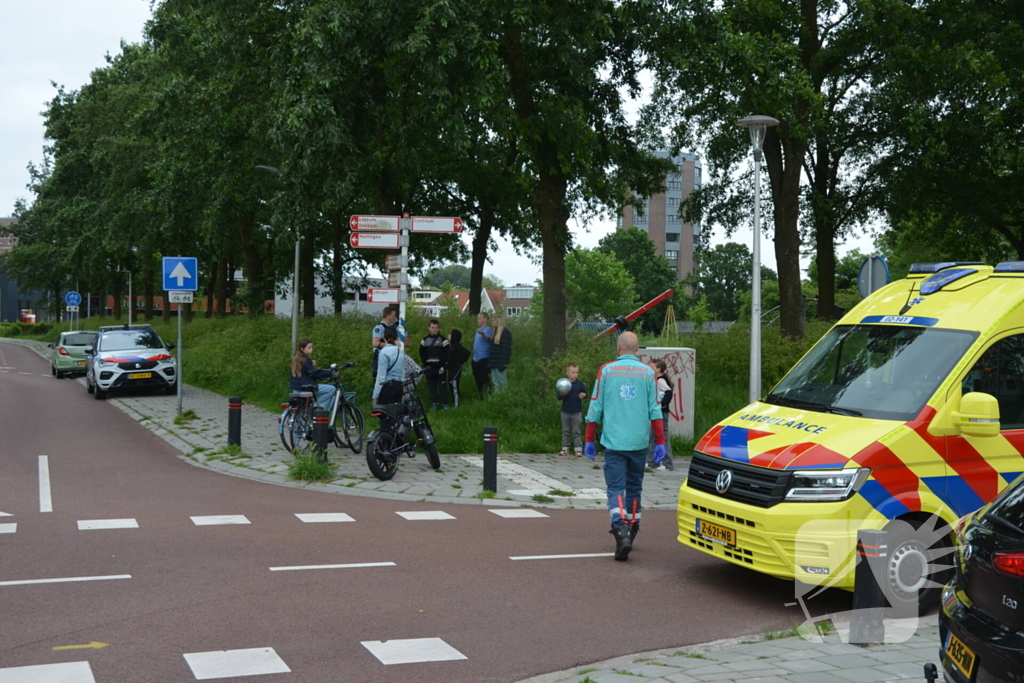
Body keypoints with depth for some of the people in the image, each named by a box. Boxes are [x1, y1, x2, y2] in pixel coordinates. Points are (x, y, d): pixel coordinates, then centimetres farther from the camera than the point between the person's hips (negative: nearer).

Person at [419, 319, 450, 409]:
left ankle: (444, 402, 6)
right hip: (429, 368, 3)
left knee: (442, 385, -2)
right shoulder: (425, 340, 8)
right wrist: (425, 364, -3)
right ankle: (434, 402, 14)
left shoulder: (443, 340, -1)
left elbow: (446, 354, -3)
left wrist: (443, 366, -12)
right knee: (432, 386, 6)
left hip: (439, 368, -3)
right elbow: (422, 354, 10)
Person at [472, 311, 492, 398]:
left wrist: (482, 334, -52)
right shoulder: (478, 329, 15)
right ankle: (480, 396, 27)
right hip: (476, 358, 9)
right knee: (477, 379, 16)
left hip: (484, 359, -9)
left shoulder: (488, 329, -12)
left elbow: (488, 339, -35)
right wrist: (474, 339, 9)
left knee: (484, 379, -6)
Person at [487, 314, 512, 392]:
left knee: (502, 381, -4)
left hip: (500, 363, -9)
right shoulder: (496, 332, 17)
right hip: (494, 363, 9)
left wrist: (503, 363, -21)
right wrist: (490, 361, 15)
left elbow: (506, 349, -17)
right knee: (495, 382, 10)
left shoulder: (506, 332, -11)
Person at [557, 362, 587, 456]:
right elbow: (558, 397, -2)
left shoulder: (579, 384, -1)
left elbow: (585, 393, 10)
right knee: (566, 431, 9)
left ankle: (578, 449, 5)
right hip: (565, 412, 1)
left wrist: (583, 395, -13)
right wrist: (562, 394, -23)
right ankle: (565, 449, 14)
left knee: (576, 432, 2)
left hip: (577, 412, -1)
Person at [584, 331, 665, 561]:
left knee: (616, 489, -3)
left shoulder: (606, 370, 0)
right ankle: (631, 532, 24)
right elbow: (655, 410, 2)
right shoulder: (648, 372, 3)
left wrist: (589, 440, 9)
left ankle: (621, 532, -22)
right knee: (634, 488, 15)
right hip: (639, 442, 2)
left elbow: (595, 408, 1)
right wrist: (660, 442, 7)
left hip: (613, 441, -2)